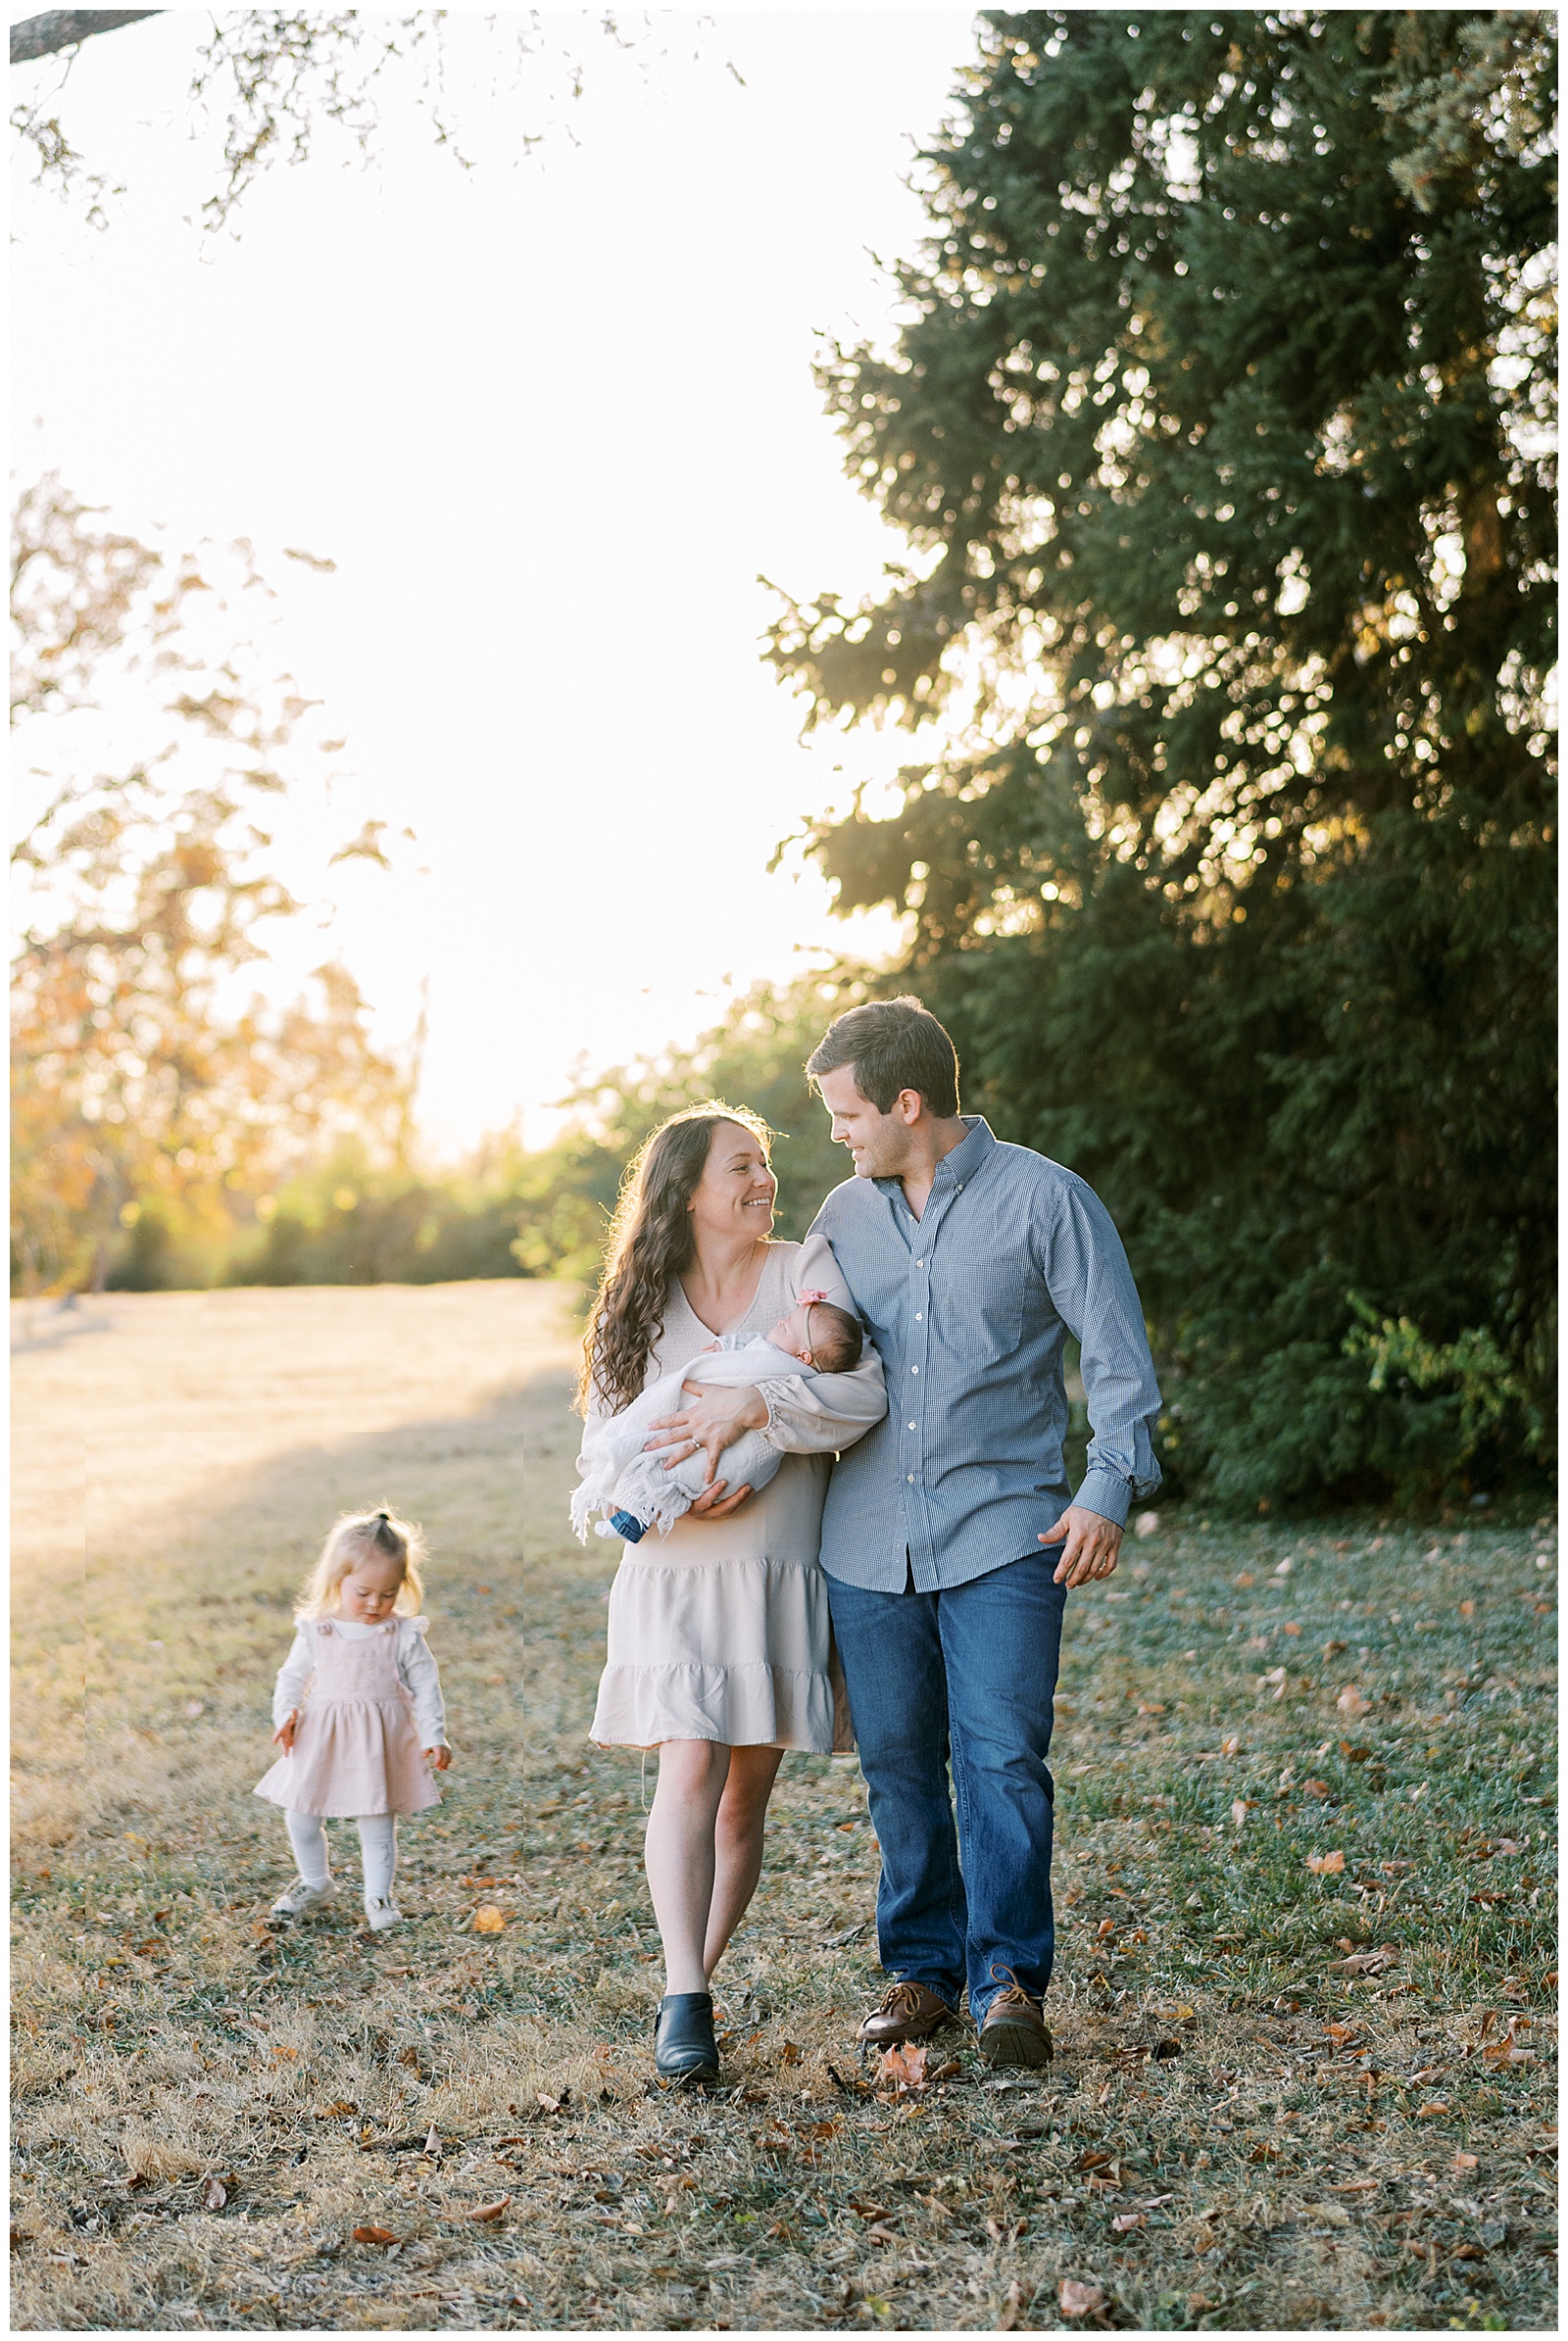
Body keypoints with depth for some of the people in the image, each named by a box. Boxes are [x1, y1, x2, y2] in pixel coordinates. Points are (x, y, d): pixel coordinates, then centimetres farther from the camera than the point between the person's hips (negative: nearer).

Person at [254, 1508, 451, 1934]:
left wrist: (434, 1737, -9)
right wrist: (286, 1715, -11)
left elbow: (425, 1686, -2)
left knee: (378, 1825, 7)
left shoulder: (404, 1634, -6)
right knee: (299, 1816, 6)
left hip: (379, 1744, -1)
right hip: (320, 1741, 1)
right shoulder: (315, 1631, -4)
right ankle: (315, 1883, 30)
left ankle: (378, 1895, 24)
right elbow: (292, 1677, 5)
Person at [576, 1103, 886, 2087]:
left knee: (747, 1790, 6)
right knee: (691, 1769, -14)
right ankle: (685, 2004, -14)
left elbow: (866, 1394, -12)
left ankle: (693, 1978, 21)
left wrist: (747, 1409, -24)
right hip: (672, 1573, 0)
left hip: (780, 1574, 0)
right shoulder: (641, 1305, 6)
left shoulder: (808, 1273, 1)